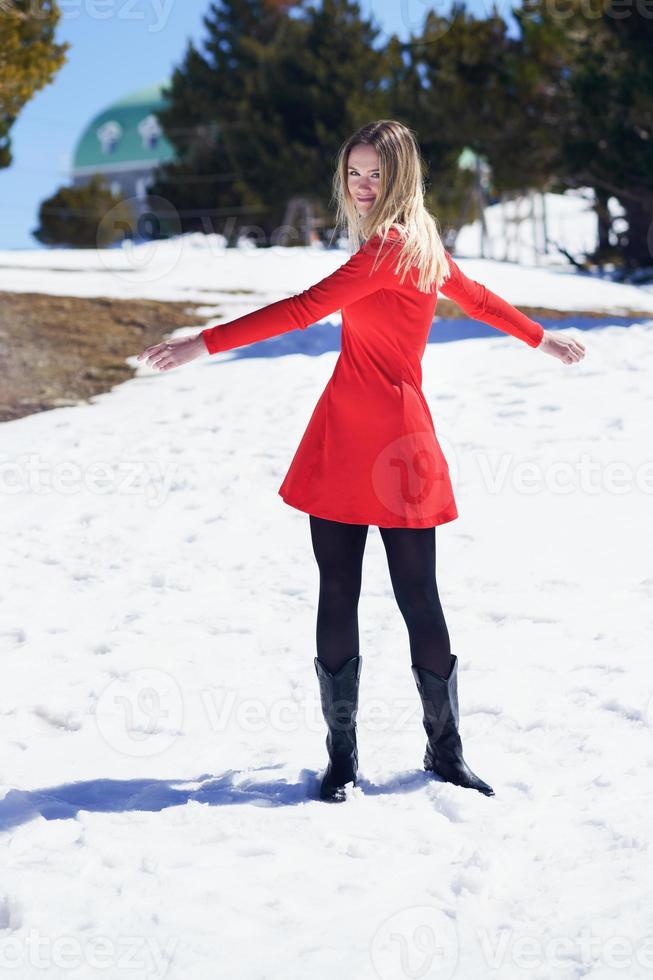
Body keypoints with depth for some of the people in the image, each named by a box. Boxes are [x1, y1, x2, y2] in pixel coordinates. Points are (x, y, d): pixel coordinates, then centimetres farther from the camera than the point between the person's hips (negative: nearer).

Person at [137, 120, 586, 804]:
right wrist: (540, 338, 44)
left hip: (397, 450, -8)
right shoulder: (420, 244, 13)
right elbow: (474, 296, 27)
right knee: (337, 599, 6)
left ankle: (445, 752, 16)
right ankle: (342, 755, 14)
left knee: (419, 602, 1)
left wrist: (204, 343, -24)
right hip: (341, 444, 8)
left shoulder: (390, 248, -14)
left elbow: (304, 310, -22)